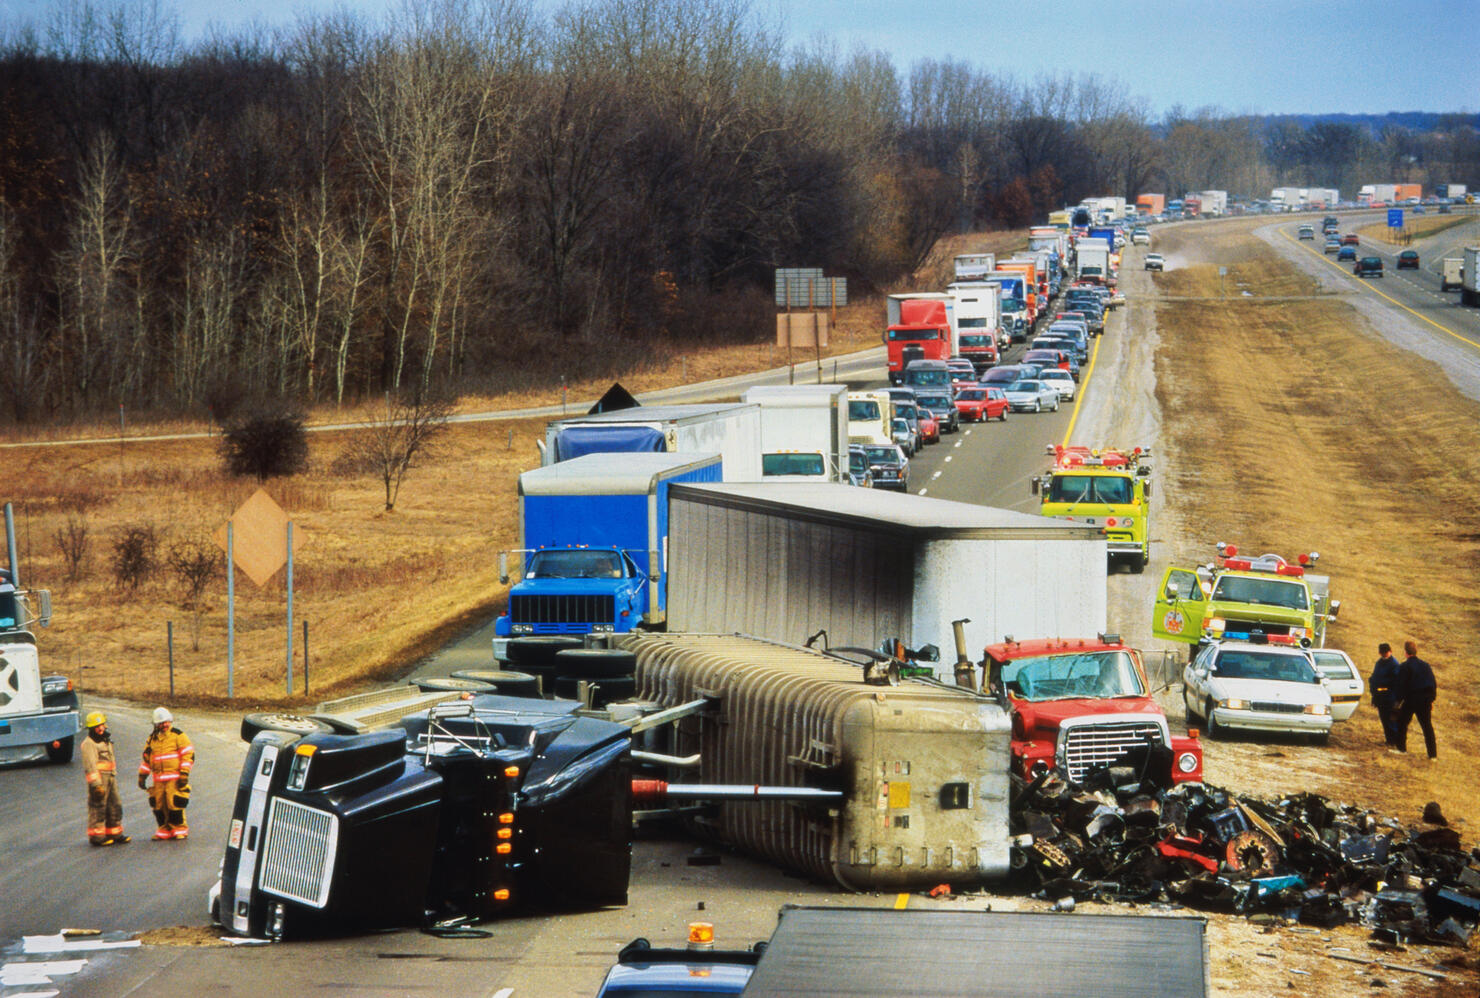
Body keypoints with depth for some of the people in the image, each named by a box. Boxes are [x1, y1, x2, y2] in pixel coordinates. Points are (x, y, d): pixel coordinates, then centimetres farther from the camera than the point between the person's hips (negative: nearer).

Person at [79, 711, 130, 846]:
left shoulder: (106, 740, 19)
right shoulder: (89, 743, -11)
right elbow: (90, 765, -17)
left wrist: (114, 778, 25)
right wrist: (96, 784, -22)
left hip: (110, 778, 9)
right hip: (98, 778, -9)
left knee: (115, 805, 10)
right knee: (98, 807, -6)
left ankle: (114, 834, 17)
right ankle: (96, 836, -2)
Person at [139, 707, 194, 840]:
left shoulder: (178, 735, -1)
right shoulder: (152, 738, 15)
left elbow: (188, 755, -4)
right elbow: (146, 758, 22)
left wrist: (184, 774, -11)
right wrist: (142, 776, 17)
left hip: (175, 778, -5)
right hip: (158, 779, 5)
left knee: (175, 804, -9)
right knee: (159, 804, 3)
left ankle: (180, 830, 3)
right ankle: (164, 830, 14)